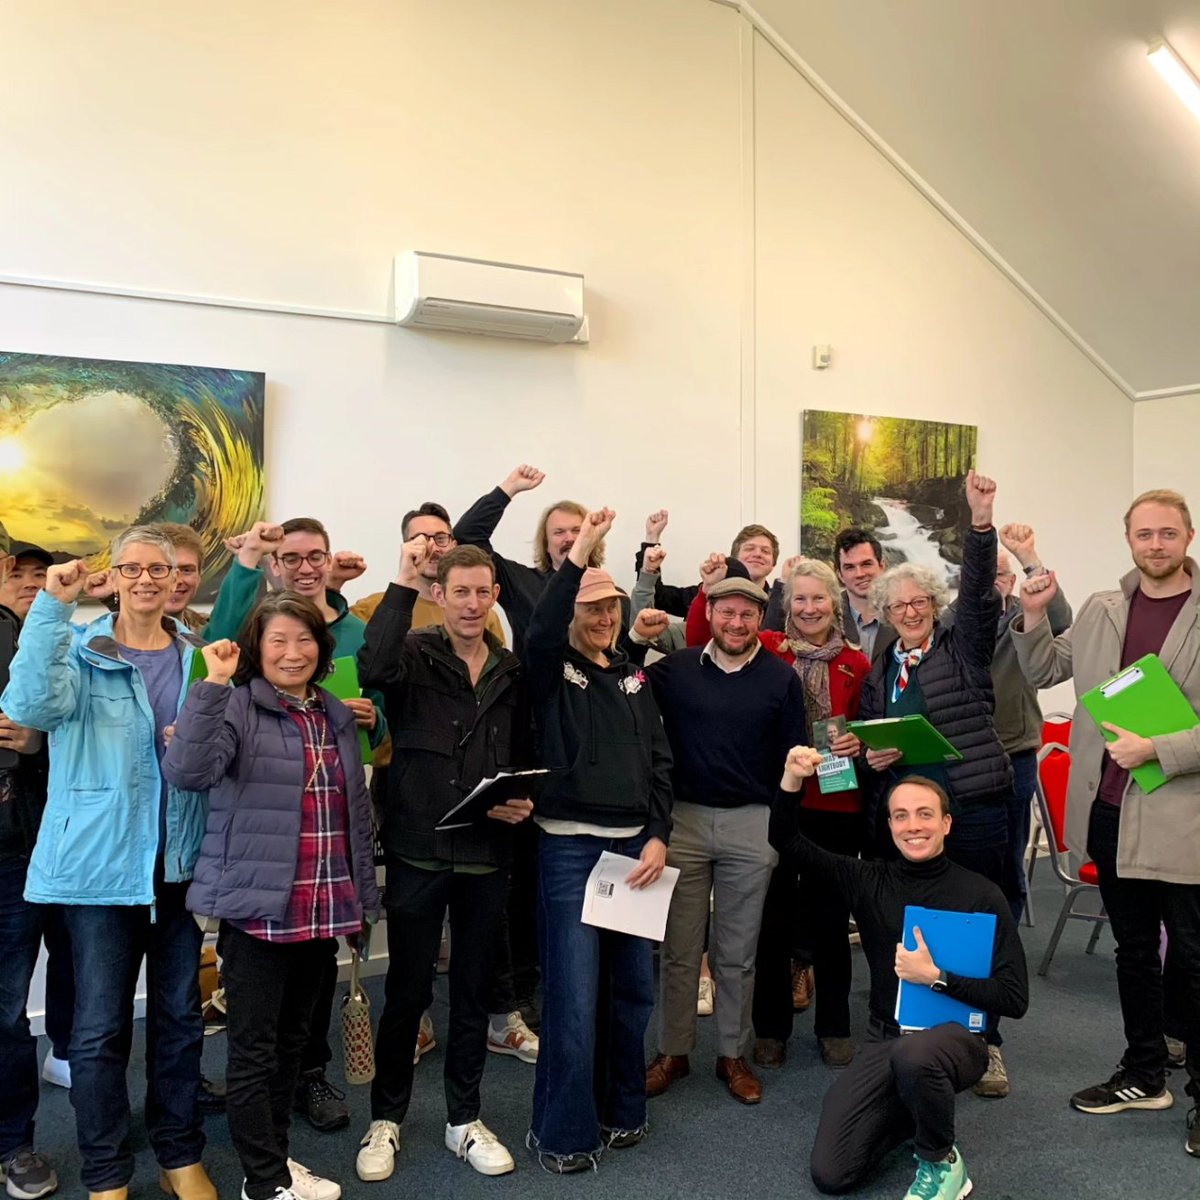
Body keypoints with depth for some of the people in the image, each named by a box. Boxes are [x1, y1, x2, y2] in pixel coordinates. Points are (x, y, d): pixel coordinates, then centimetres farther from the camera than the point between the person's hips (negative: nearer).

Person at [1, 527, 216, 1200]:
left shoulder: (200, 657, 6)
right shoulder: (81, 650, -4)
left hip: (181, 861, 3)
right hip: (102, 861, -3)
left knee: (181, 1016, 14)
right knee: (101, 1024, 5)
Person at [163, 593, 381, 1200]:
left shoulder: (337, 715, 11)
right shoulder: (238, 707, -8)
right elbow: (188, 770, -27)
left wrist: (361, 895, 17)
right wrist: (213, 683, -29)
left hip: (322, 910, 6)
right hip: (259, 906, -6)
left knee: (293, 1037, 18)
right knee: (253, 1049, 4)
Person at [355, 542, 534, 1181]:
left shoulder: (512, 673, 7)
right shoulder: (415, 655, -6)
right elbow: (373, 667, -30)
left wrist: (524, 802, -3)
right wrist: (401, 585, -30)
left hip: (487, 857, 4)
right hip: (418, 853, -3)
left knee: (474, 994, 15)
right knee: (407, 992, 10)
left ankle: (464, 1120, 32)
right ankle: (386, 1118, 29)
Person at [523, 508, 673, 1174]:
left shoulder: (633, 677, 14)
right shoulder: (552, 670, -1)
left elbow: (659, 761, 11)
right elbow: (539, 631, -25)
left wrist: (657, 837, 0)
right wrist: (578, 555, -27)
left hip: (635, 845, 5)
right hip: (569, 846, -5)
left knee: (633, 985, 12)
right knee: (574, 995, -4)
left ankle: (620, 1109, 31)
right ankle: (562, 1134, 13)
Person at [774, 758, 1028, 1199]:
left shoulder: (981, 895, -8)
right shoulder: (869, 880, 2)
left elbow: (1014, 998, -9)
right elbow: (788, 840, 2)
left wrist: (936, 976, -21)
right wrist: (792, 781, -14)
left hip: (955, 1037, -3)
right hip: (885, 1041, 4)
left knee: (913, 1056, -40)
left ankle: (942, 1162, -8)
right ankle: (912, 1110, 20)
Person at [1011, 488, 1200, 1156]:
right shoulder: (1101, 610, 6)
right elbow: (1041, 673, 14)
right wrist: (1033, 617, -2)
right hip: (1110, 809, 5)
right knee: (1133, 950, 19)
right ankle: (1144, 1076, 36)